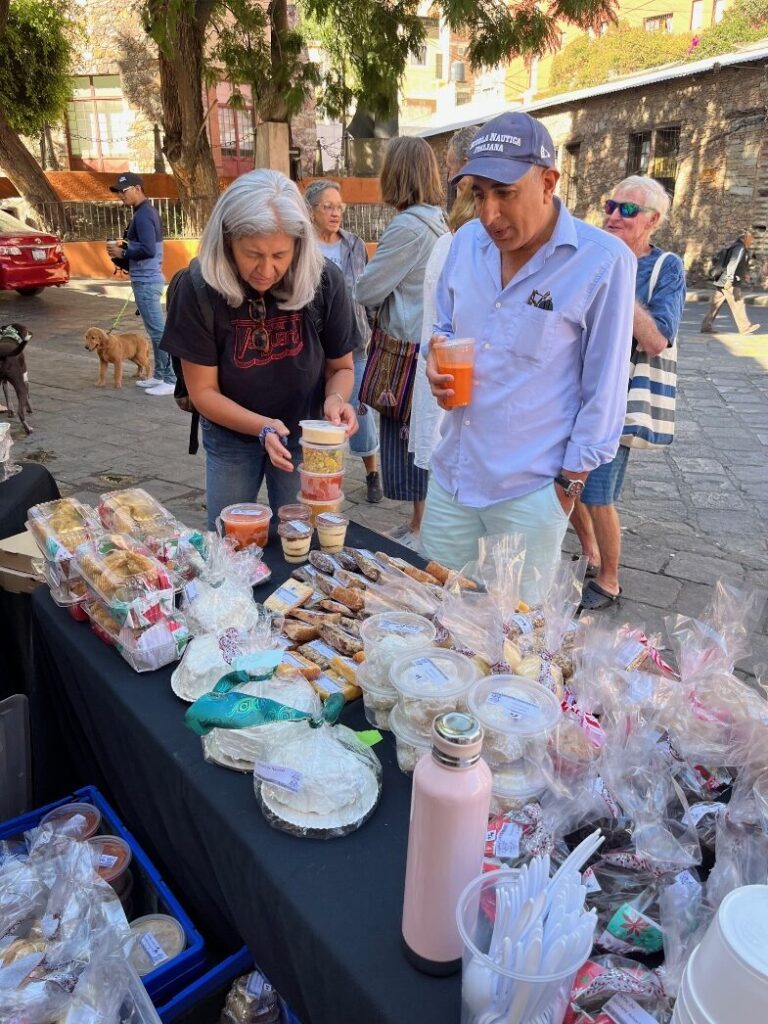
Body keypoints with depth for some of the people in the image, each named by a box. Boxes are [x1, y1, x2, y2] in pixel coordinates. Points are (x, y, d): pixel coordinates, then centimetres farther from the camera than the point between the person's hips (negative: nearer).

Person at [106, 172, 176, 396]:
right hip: (148, 279, 11)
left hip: (146, 282, -11)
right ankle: (159, 375, 21)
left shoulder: (143, 215, -15)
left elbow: (148, 250, -25)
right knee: (156, 330, 13)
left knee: (158, 331, -9)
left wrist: (122, 253, -14)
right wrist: (123, 252, 10)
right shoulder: (146, 212, 16)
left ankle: (172, 380, -6)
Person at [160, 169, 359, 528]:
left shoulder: (325, 282, -19)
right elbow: (203, 391, -16)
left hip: (303, 435, 0)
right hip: (231, 436, 0)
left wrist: (335, 399, -28)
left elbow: (341, 367, -5)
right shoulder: (199, 289, -22)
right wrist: (262, 427, -32)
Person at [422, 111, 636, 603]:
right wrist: (436, 360, -6)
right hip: (452, 474, 5)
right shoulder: (467, 241, 2)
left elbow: (605, 388, -10)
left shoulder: (604, 261, -14)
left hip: (531, 490, -5)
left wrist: (570, 482, -7)